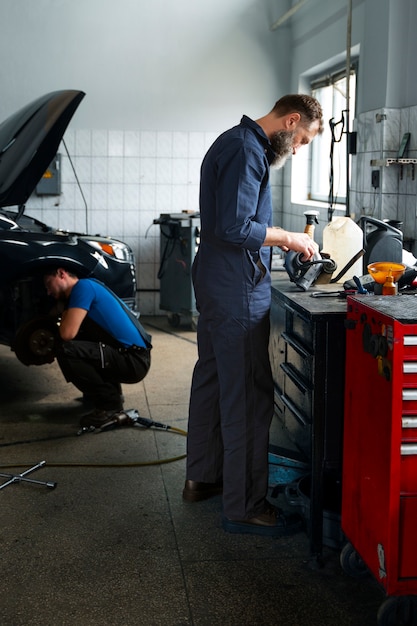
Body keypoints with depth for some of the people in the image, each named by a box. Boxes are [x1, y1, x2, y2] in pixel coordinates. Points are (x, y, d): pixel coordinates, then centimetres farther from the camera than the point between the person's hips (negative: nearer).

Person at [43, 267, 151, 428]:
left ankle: (110, 404, -8)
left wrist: (64, 318, 1)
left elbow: (68, 333, -19)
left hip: (133, 361, -10)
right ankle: (111, 390, 21)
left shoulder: (83, 286, -10)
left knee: (65, 350, -21)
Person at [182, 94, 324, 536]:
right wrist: (288, 238, -12)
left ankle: (201, 478, 31)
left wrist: (280, 238, 12)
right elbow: (236, 228, -24)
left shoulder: (239, 144, 17)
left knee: (211, 379, 18)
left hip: (216, 284, 11)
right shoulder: (246, 150, -16)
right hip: (237, 291, -11)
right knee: (248, 395, -6)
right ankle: (243, 506, 3)